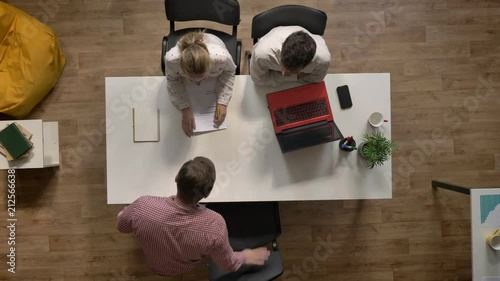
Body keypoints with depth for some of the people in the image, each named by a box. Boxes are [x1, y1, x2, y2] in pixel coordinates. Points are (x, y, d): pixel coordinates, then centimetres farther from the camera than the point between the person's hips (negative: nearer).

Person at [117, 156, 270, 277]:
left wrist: (128, 214, 7)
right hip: (187, 268, 0)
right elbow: (228, 264, -21)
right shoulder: (215, 226, -41)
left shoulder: (142, 207, -39)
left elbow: (122, 227, -14)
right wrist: (246, 257, 0)